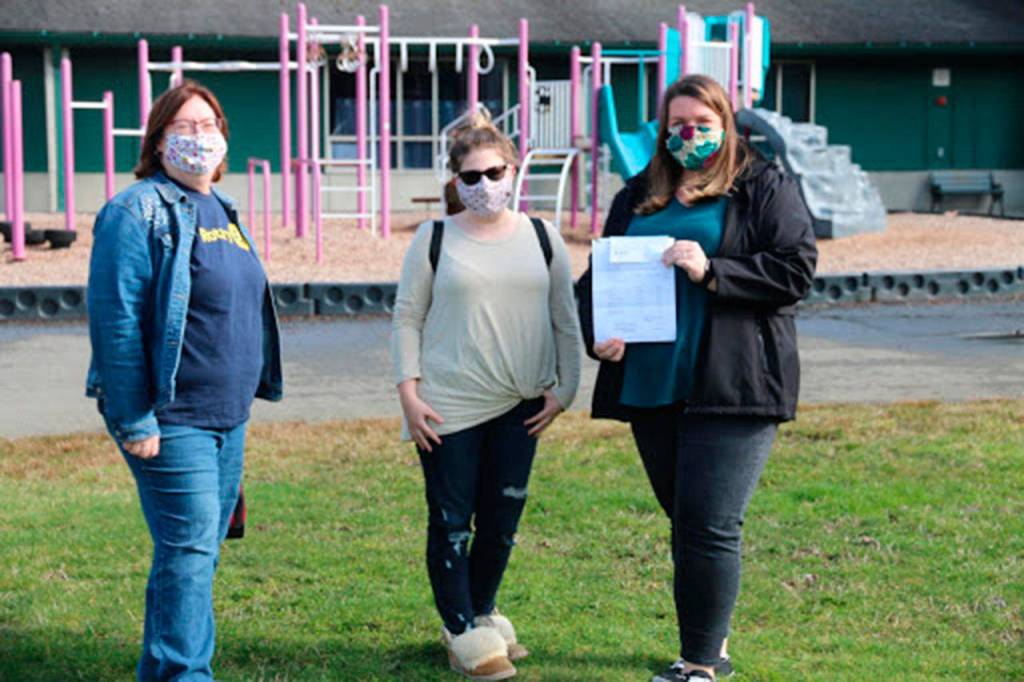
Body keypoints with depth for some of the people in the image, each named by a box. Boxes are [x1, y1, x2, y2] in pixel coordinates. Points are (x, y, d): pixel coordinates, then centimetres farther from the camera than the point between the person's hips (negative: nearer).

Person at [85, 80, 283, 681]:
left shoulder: (221, 210, 15)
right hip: (172, 421, -8)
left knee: (201, 549, 13)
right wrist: (133, 422, -20)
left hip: (228, 416, 8)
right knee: (189, 549, -10)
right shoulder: (138, 213, -11)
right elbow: (116, 321, -17)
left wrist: (249, 395, 18)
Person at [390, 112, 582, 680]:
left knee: (502, 520, 9)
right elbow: (406, 319, 1)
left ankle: (481, 615, 27)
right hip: (448, 407, -2)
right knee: (451, 523, 0)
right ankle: (465, 634, 9)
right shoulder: (434, 240, 1)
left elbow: (565, 319, 10)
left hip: (520, 406, 3)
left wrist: (564, 389, 3)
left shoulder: (542, 239, 7)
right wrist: (408, 394, -6)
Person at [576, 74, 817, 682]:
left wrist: (712, 272, -17)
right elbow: (599, 274, 19)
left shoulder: (767, 189, 3)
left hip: (732, 385, -5)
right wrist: (597, 333, -1)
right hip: (651, 387, 6)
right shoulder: (638, 197, 17)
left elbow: (796, 270, -7)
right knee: (686, 522, 13)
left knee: (709, 526, -12)